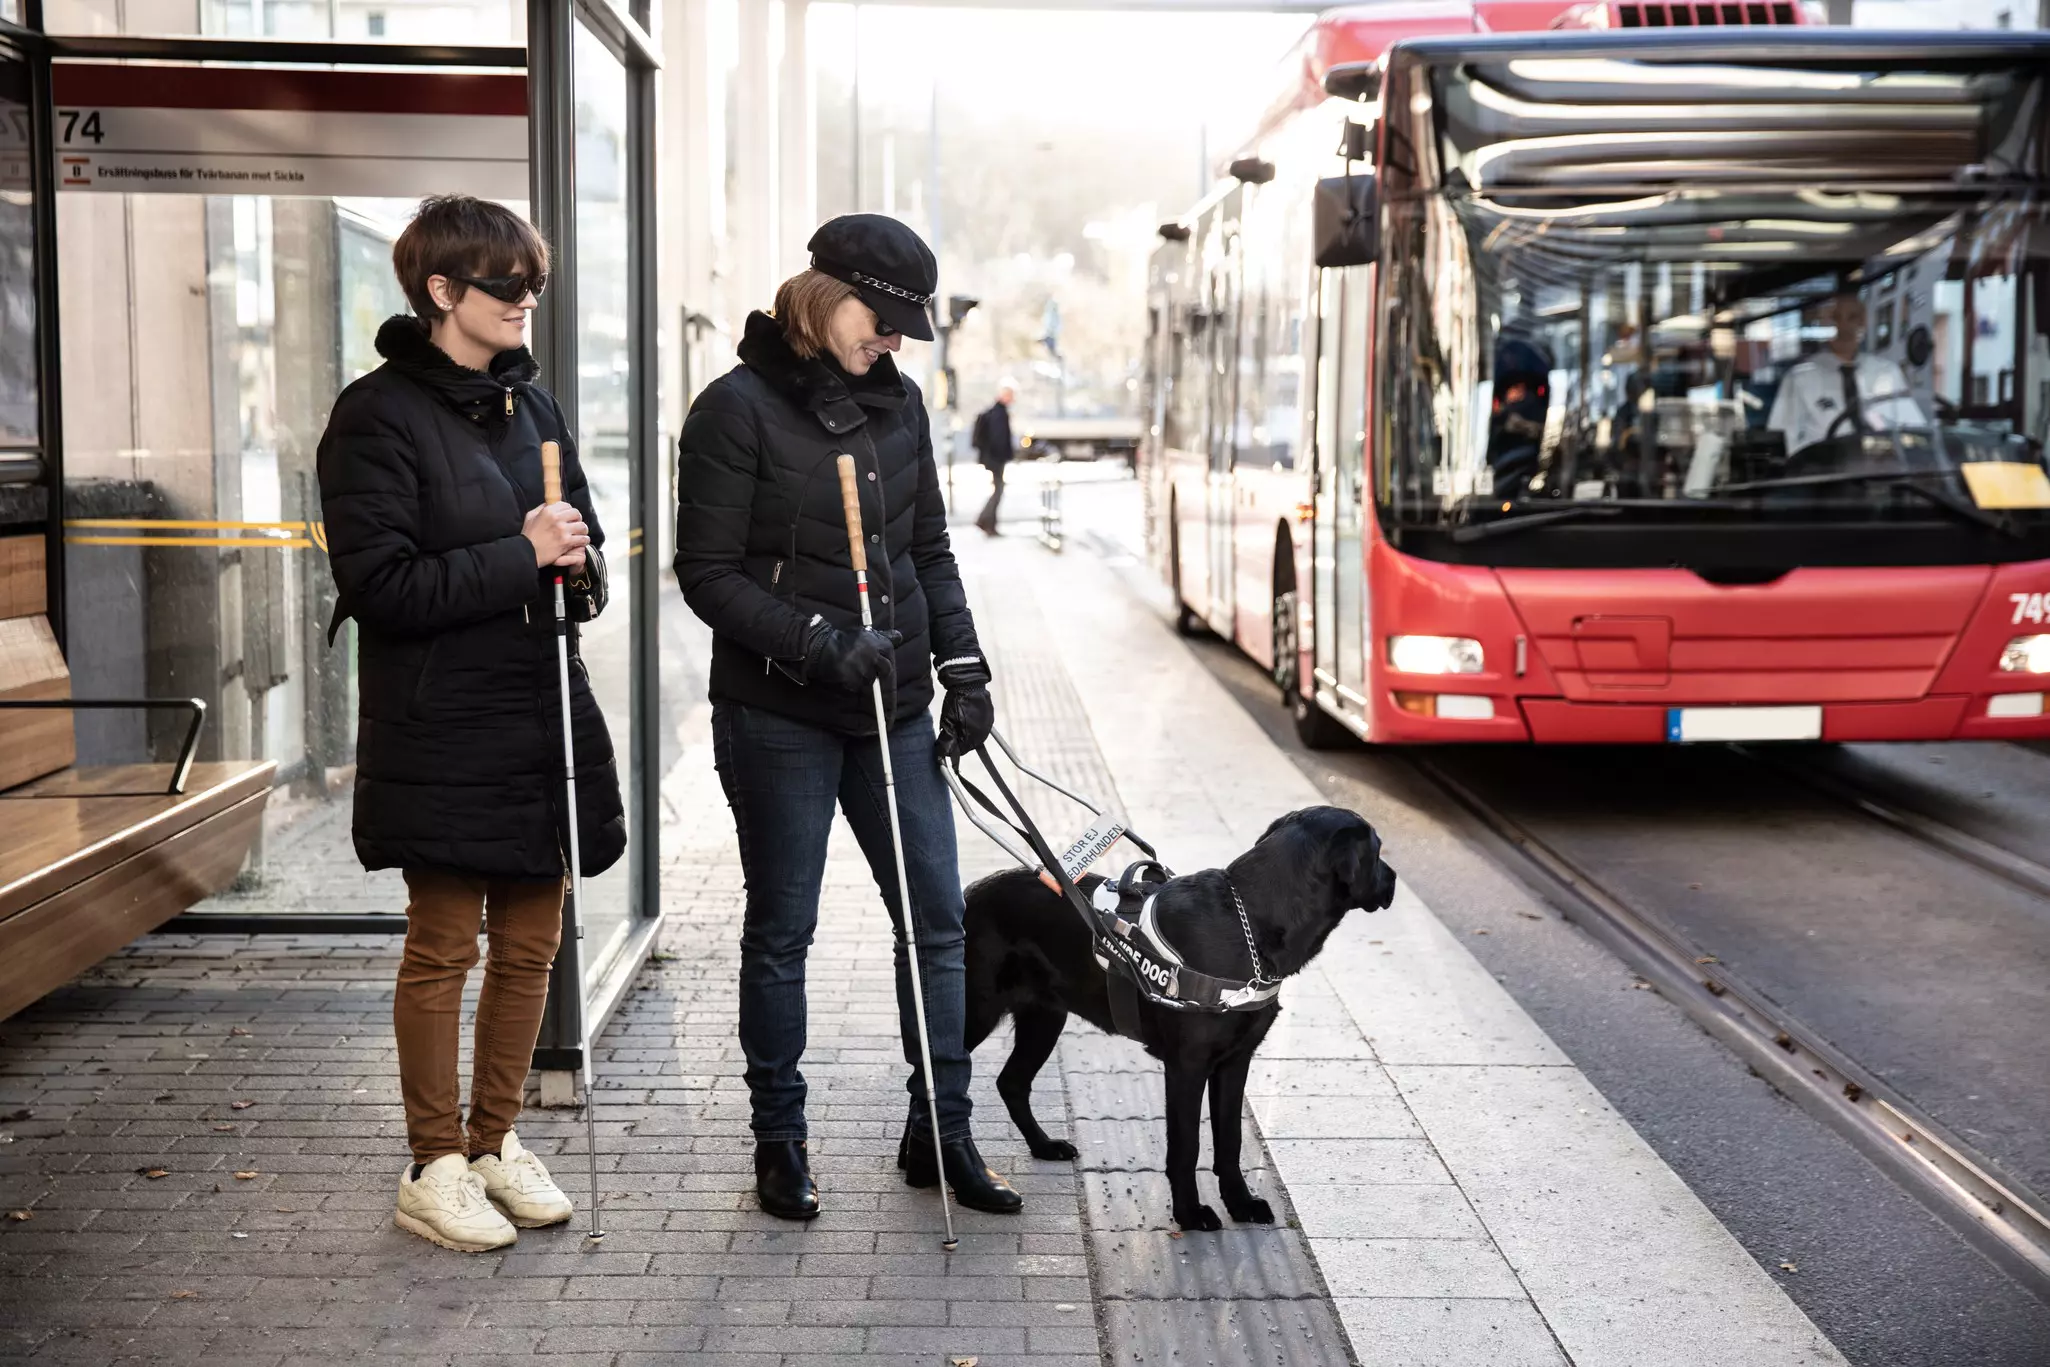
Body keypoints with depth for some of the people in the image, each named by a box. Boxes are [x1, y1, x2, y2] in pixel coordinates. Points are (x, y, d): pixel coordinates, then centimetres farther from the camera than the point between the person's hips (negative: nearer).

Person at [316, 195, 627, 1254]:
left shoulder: (531, 403, 13)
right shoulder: (379, 414, -9)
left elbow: (579, 539, 21)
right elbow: (378, 583, -16)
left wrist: (579, 568, -3)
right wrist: (521, 557, -19)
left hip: (545, 721, 7)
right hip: (441, 736, -7)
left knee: (530, 943, 11)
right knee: (442, 947, 2)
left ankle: (496, 1140, 27)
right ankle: (435, 1167, 15)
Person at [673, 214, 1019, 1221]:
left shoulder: (897, 403, 10)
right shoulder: (738, 408, -7)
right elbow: (709, 574, -10)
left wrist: (962, 666, 8)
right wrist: (817, 642, -20)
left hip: (892, 709, 5)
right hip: (778, 717, -5)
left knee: (936, 918, 5)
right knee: (780, 931, 6)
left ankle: (940, 1133, 18)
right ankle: (780, 1143, 20)